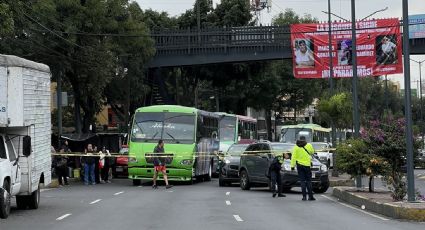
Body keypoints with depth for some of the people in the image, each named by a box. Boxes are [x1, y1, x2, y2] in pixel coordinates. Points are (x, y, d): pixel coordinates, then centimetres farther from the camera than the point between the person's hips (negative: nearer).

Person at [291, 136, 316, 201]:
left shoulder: (296, 147, 0)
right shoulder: (308, 145, 0)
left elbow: (294, 157, -5)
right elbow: (312, 152, 18)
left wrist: (292, 165, -4)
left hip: (299, 165, 0)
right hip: (307, 165, 0)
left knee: (302, 181, 2)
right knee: (308, 181, 6)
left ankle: (304, 196, -3)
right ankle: (310, 196, 4)